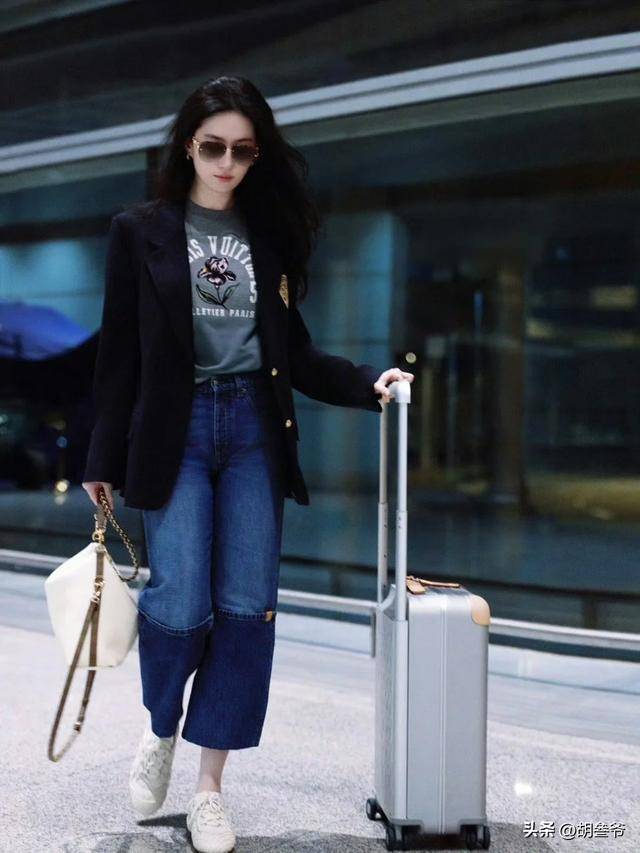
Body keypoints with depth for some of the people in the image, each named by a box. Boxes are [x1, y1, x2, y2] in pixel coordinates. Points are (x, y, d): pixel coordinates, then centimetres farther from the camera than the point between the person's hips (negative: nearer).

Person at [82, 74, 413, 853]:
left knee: (248, 608, -2)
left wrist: (367, 383, -4)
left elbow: (293, 353, 11)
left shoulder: (271, 235, 11)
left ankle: (209, 787, 11)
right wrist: (104, 459, 1)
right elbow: (120, 352, 2)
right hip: (175, 429, -2)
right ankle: (160, 725, 23)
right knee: (181, 603, -11)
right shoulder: (142, 231, 4)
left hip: (254, 429, 3)